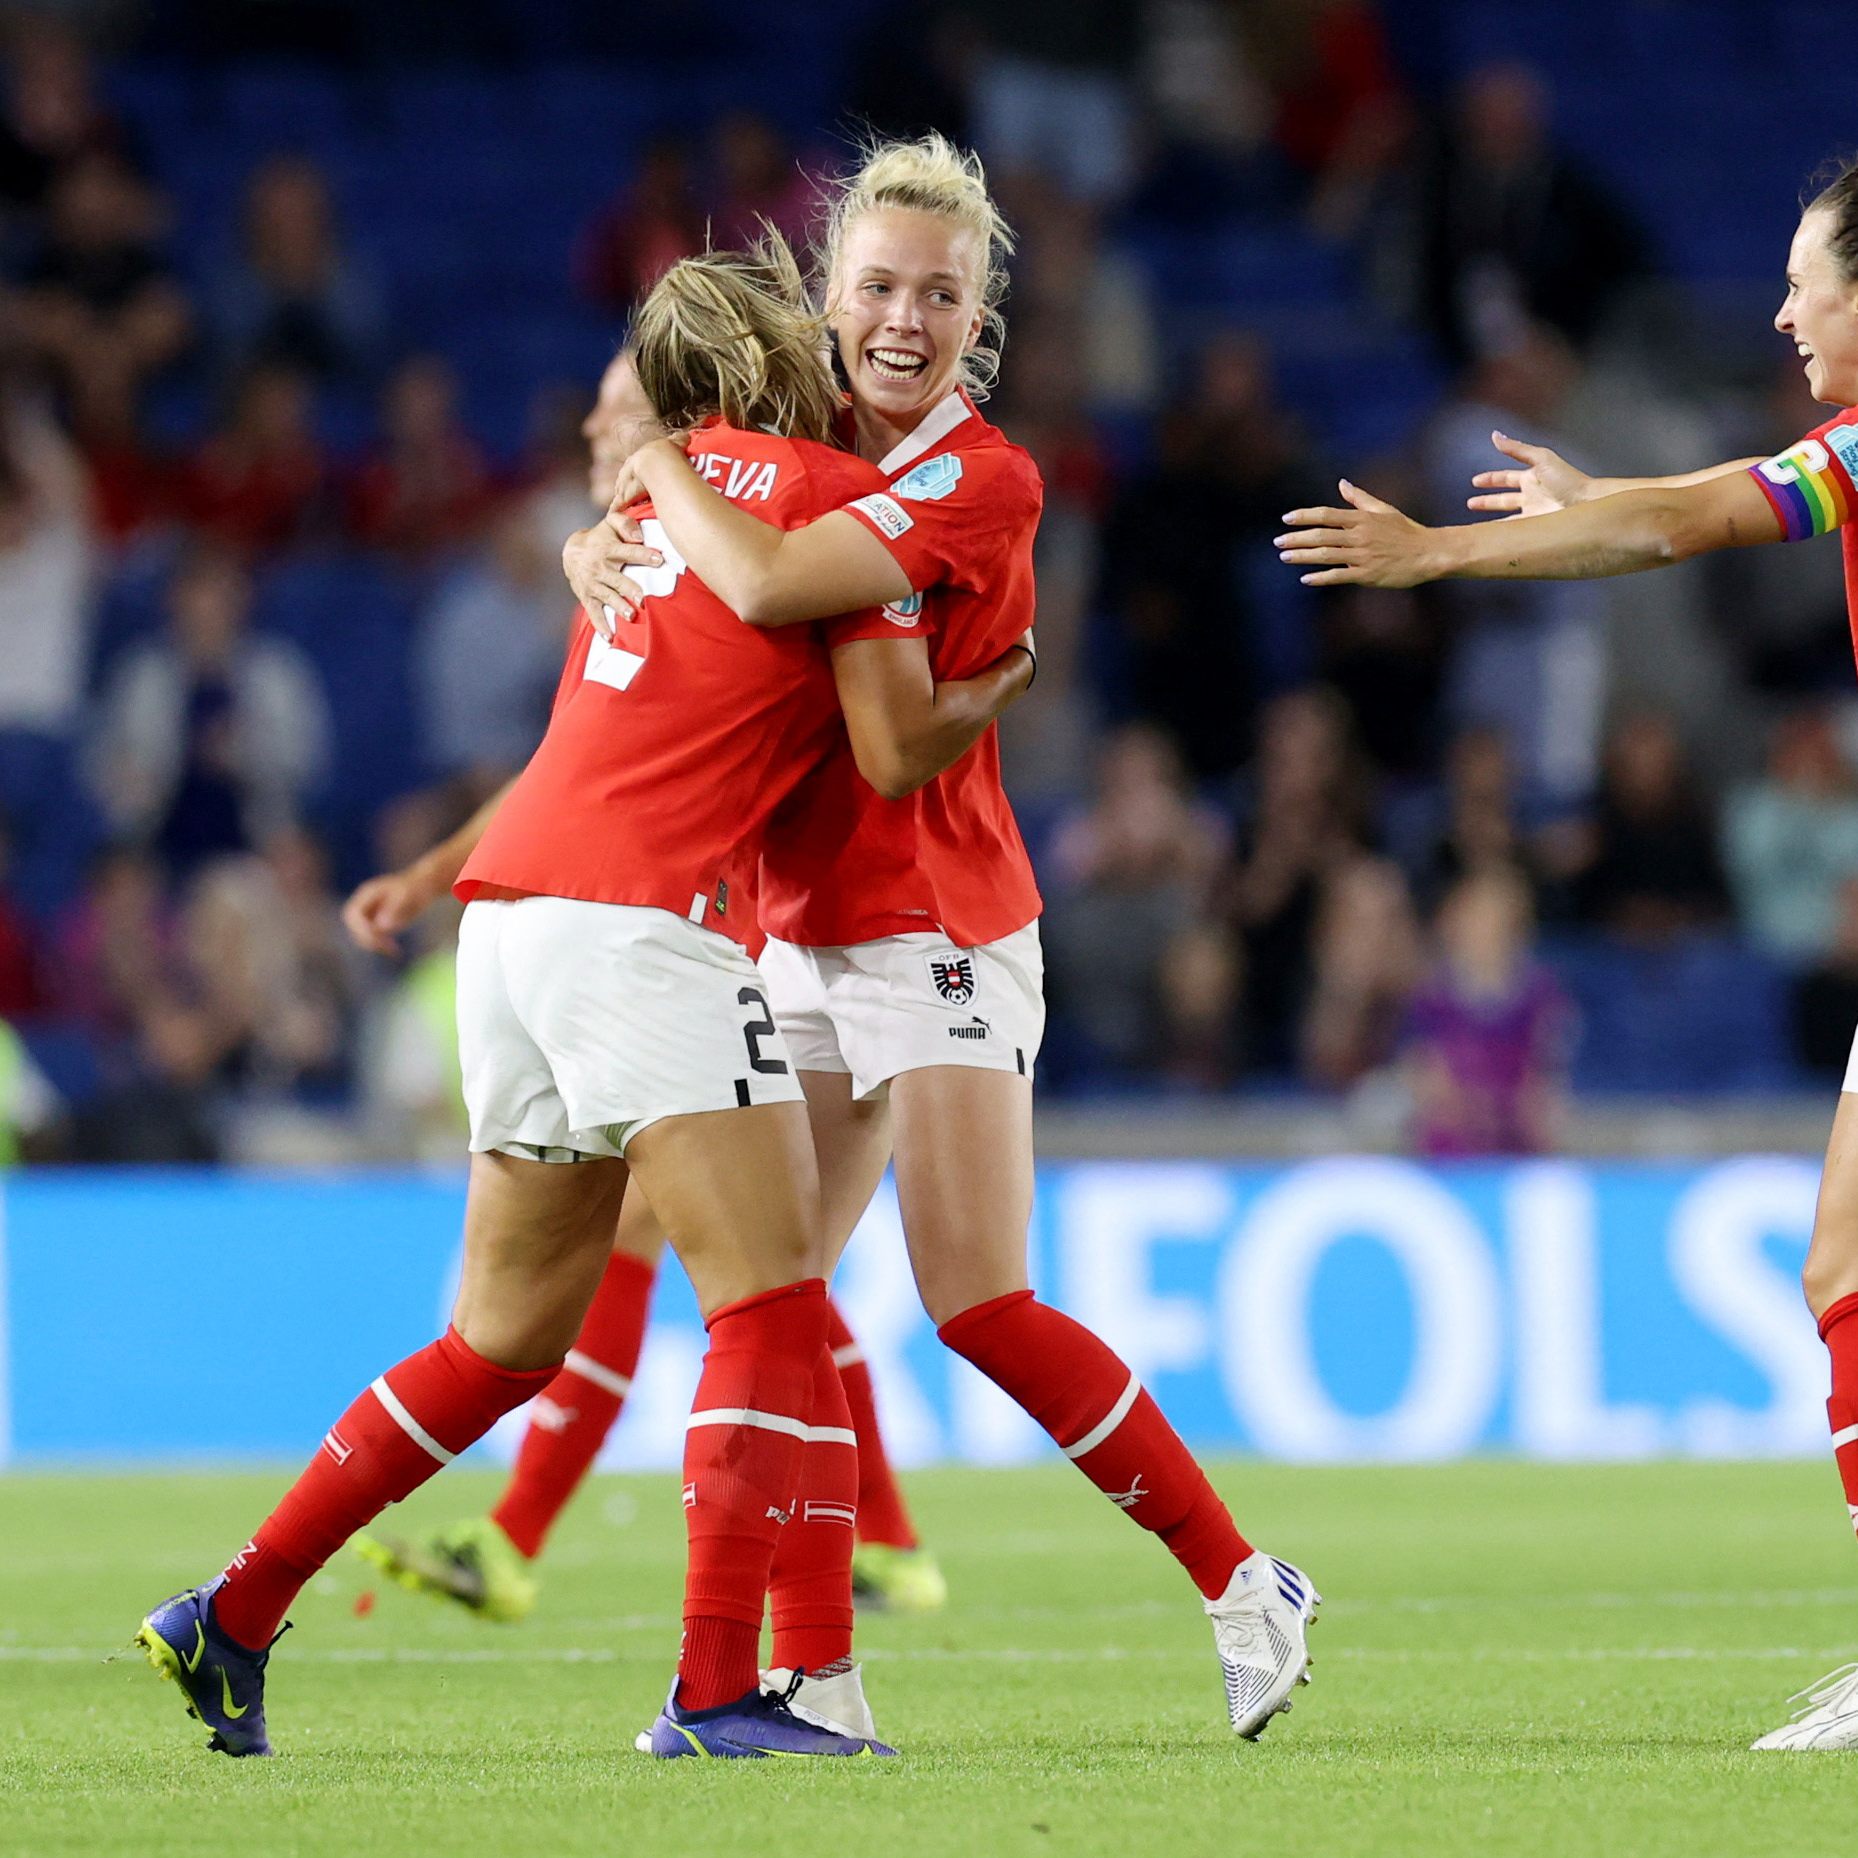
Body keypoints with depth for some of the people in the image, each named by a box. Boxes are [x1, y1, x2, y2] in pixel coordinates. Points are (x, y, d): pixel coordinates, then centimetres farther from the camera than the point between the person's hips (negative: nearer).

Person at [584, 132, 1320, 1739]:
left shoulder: (982, 480, -14)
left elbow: (764, 584, -26)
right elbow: (624, 530, 20)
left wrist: (668, 465, -10)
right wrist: (599, 550, -4)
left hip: (938, 931, -7)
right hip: (806, 932, 7)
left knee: (979, 1304, -13)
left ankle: (1244, 1587, -2)